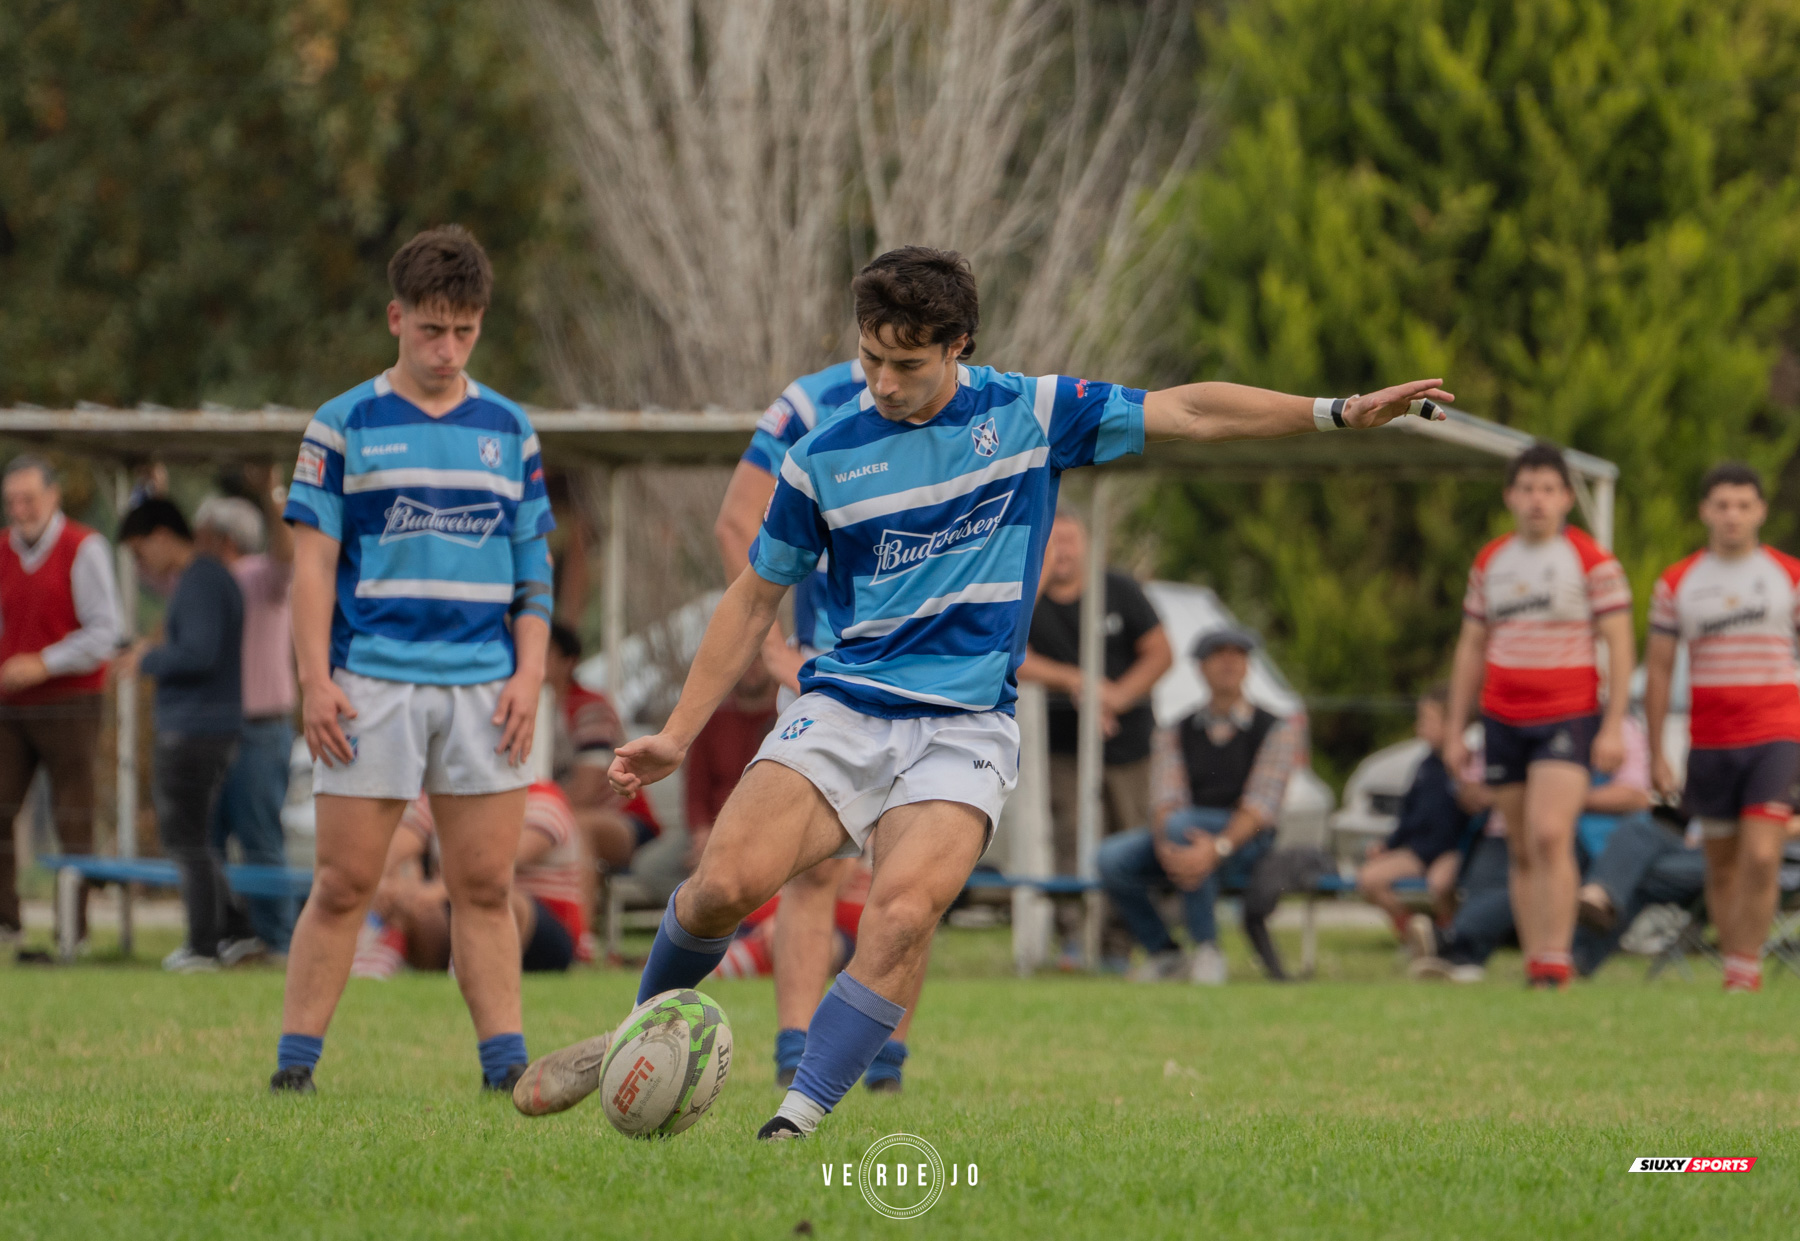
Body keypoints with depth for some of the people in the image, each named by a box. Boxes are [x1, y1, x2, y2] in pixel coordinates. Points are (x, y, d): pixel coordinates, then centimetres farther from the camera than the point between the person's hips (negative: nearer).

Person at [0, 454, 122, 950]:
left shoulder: (83, 549, -6)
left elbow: (104, 632, -10)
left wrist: (43, 664, -18)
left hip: (68, 708, -5)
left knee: (72, 824, -3)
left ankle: (75, 926, -1)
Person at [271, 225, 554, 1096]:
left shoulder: (508, 430, 12)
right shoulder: (344, 426, 3)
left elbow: (532, 567, 14)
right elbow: (314, 560, 1)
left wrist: (528, 674, 2)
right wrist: (315, 679, -7)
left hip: (482, 688, 2)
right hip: (371, 686, -2)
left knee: (485, 886, 2)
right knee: (344, 884, -2)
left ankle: (506, 1062, 4)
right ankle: (294, 1062, 3)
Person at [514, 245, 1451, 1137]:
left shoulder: (1029, 414, 2)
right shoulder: (822, 459, 4)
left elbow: (1187, 413, 6)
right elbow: (755, 598, 13)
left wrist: (1339, 412, 1)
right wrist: (677, 735, 10)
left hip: (962, 728, -1)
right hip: (841, 707, 1)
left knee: (904, 908, -27)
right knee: (726, 882, -20)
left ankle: (796, 1124, -26)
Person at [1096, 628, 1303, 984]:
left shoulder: (1278, 729, 1)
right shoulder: (1175, 734, 10)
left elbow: (1261, 806, -12)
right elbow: (1166, 801, -5)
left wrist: (1217, 848, -31)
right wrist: (1167, 850, -29)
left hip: (1244, 846, -4)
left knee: (1181, 824, -36)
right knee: (1111, 857, -26)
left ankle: (1207, 950, -27)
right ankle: (1165, 954, -9)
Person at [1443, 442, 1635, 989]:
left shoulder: (1592, 560, -3)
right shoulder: (1490, 563, 12)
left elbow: (1620, 644, -5)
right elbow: (1471, 649, 17)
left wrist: (1614, 727, -12)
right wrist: (1455, 732, 13)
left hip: (1569, 718, -5)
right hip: (1503, 720, 5)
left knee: (1550, 836, -20)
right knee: (1522, 852, 5)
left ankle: (1556, 965, -19)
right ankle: (1533, 970, 7)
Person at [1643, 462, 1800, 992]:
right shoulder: (1675, 584, 6)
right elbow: (1659, 673, 9)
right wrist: (1656, 754, 4)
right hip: (1709, 744, 2)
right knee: (1722, 866, 8)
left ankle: (1746, 969, -9)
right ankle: (1733, 973, 18)